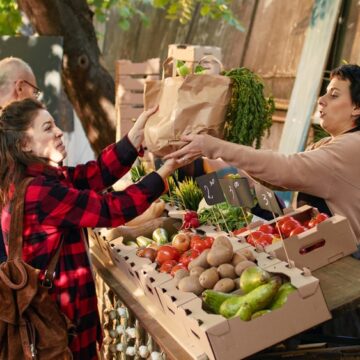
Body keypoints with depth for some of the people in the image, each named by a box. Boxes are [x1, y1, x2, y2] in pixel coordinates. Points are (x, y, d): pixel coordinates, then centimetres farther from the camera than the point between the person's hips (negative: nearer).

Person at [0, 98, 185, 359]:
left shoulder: (40, 178, 5)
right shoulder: (38, 191, -26)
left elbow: (97, 173, -6)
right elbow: (111, 210, -24)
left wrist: (138, 133, -14)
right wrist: (167, 170, -20)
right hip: (57, 312, -9)